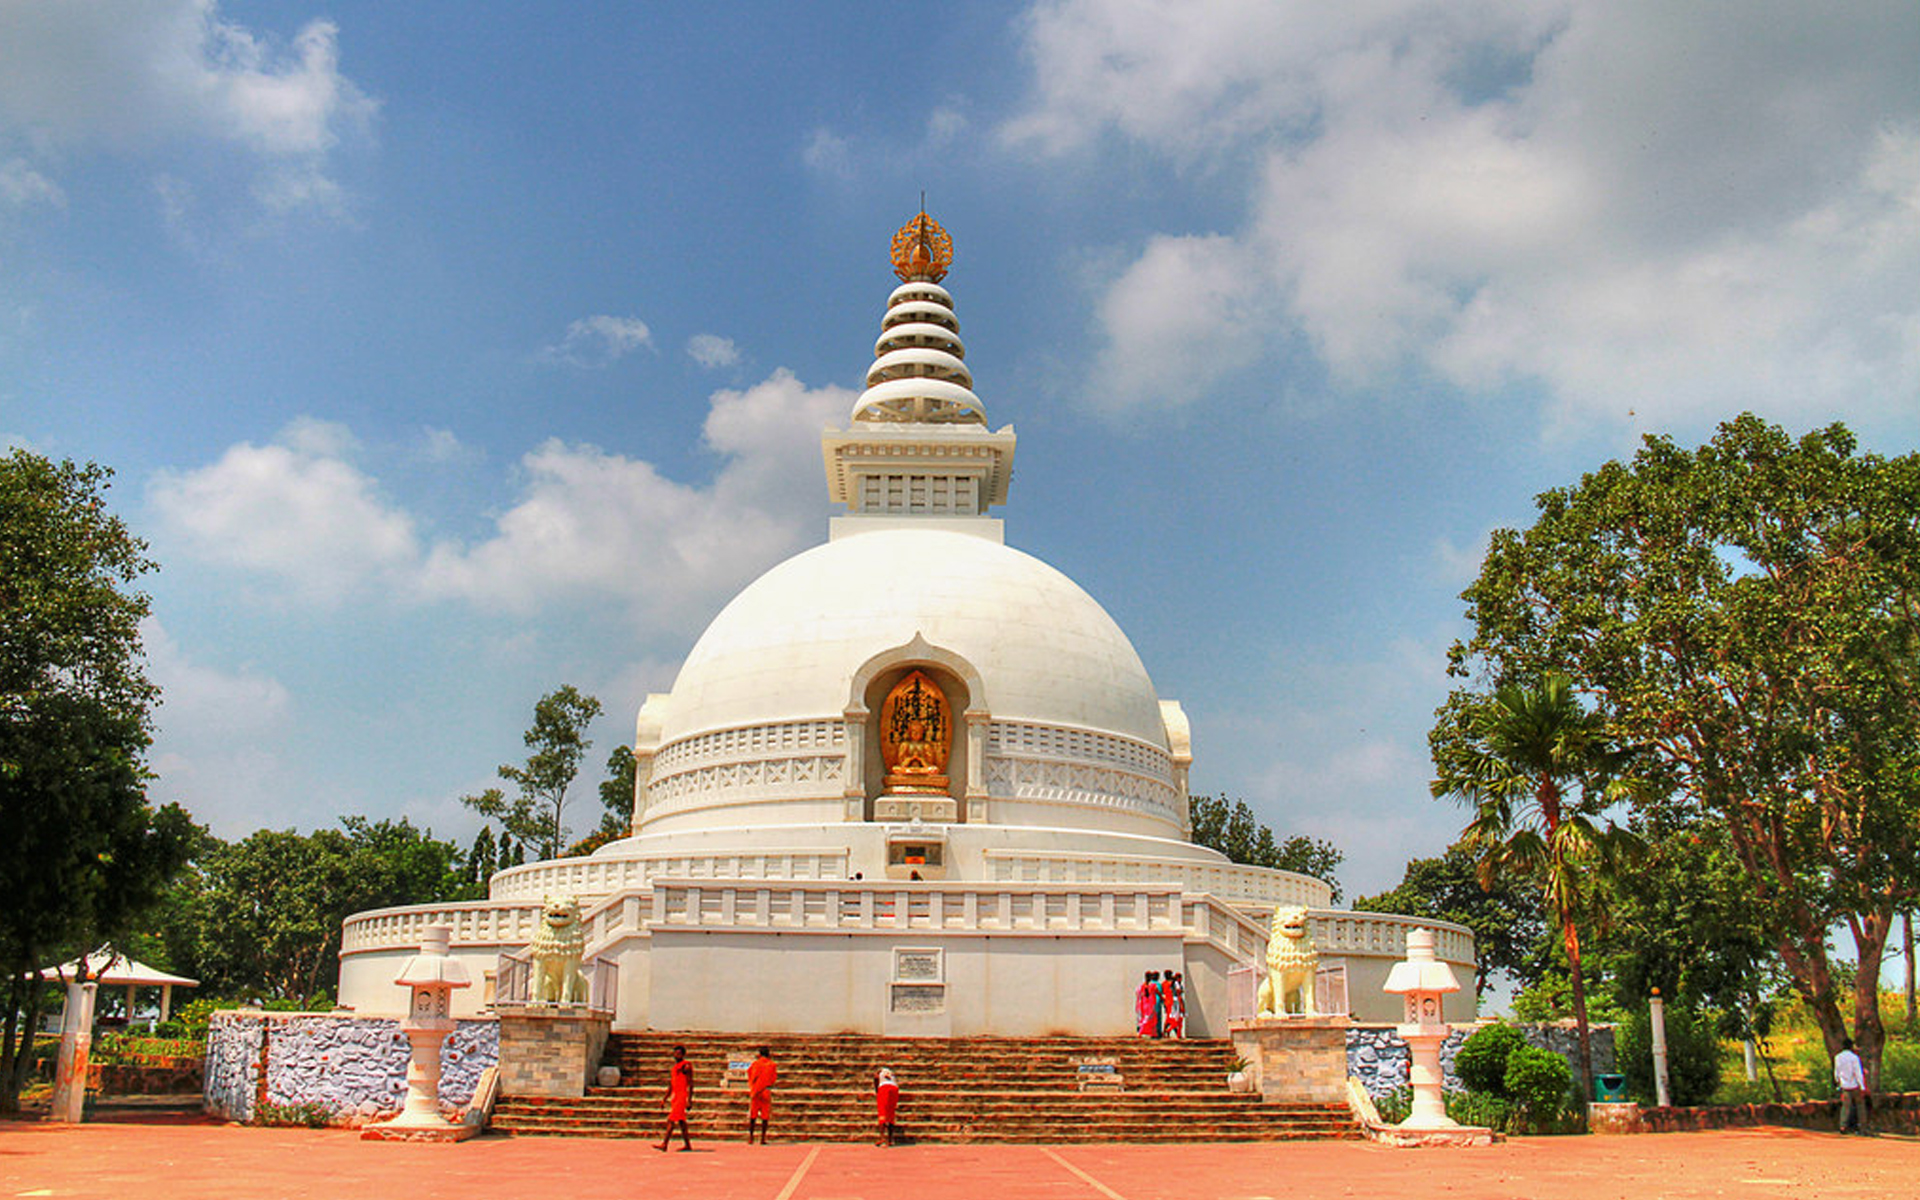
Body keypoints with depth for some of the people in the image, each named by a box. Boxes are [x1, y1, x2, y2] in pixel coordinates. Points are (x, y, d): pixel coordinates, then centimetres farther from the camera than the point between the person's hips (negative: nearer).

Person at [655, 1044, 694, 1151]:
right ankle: (687, 1144, 14)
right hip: (674, 1095, 9)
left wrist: (689, 1099, -18)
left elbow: (690, 1083, -11)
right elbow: (670, 1085, 23)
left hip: (683, 1095, -9)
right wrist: (665, 1099, 20)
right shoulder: (673, 1068, 19)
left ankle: (664, 1144, -19)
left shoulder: (686, 1066, -6)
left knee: (671, 1119, -15)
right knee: (681, 1120, 10)